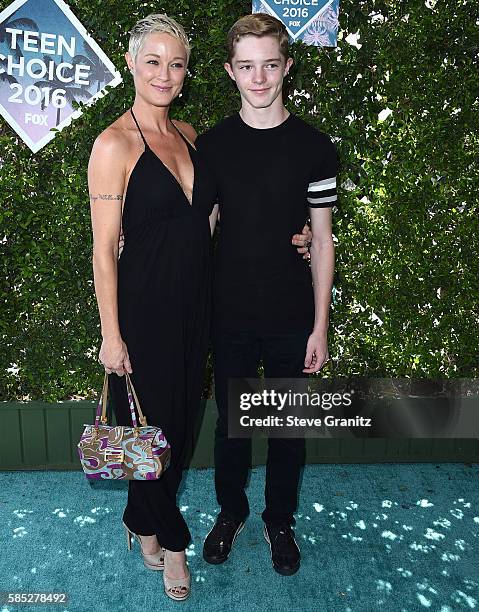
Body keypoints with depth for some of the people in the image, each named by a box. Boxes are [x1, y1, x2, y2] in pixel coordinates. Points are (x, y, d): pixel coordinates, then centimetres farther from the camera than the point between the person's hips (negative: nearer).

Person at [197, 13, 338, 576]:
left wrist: (320, 327, -4)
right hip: (229, 316, 1)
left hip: (292, 319, 0)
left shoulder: (314, 147, -3)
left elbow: (322, 242, -2)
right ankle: (230, 512, 40)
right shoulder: (210, 144, 0)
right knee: (230, 422, 15)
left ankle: (279, 520, 38)